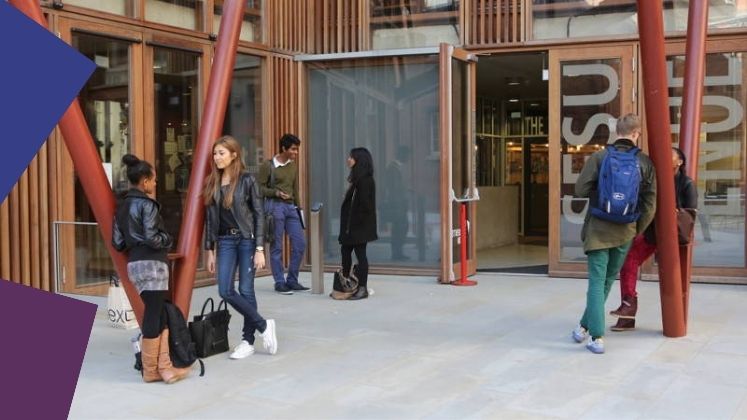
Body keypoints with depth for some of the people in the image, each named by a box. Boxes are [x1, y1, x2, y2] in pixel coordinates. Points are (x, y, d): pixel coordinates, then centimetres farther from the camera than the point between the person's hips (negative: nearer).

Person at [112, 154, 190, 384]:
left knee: (159, 315, 10)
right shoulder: (146, 204, -11)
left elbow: (117, 242, 12)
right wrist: (168, 240, 0)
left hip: (134, 265, 8)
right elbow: (152, 238, -18)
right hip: (152, 264, -8)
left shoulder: (122, 206, 14)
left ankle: (163, 367, 8)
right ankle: (151, 370, 4)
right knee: (154, 316, -2)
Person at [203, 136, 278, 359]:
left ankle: (248, 340, 13)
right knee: (225, 290, -5)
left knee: (246, 290, -1)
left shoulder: (247, 180, -6)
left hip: (246, 239, -4)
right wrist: (210, 250, 8)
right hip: (225, 241, 4)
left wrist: (260, 249, -12)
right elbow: (210, 218, 10)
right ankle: (263, 325, 10)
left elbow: (259, 214, -6)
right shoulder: (212, 183, 7)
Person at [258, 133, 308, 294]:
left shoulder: (293, 165, 13)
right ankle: (280, 283, 6)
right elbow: (260, 187, -5)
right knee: (277, 247, -1)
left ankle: (292, 280, 14)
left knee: (300, 243, 3)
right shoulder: (268, 165, -5)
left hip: (291, 207, 6)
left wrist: (298, 207, 17)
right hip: (274, 206, -6)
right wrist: (276, 192, -18)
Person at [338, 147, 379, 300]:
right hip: (352, 224, 10)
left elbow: (364, 203, -21)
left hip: (360, 224, -10)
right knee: (345, 249, 14)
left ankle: (362, 288, 3)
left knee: (360, 253, -4)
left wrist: (358, 222, -18)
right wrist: (347, 225, 15)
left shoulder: (365, 180, -16)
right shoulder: (358, 178, 12)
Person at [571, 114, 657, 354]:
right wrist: (637, 229, 11)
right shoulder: (645, 162, -2)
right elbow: (650, 202, -1)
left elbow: (580, 190, -10)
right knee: (608, 280, 17)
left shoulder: (599, 157, -9)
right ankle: (585, 327, 25)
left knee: (597, 282, 2)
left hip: (599, 229, -2)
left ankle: (597, 337, -5)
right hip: (625, 232, 2)